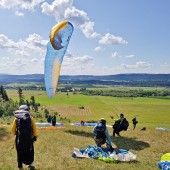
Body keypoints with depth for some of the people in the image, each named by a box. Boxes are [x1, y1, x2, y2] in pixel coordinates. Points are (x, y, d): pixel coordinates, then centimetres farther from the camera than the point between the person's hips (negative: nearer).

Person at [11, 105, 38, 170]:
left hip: (19, 138, 0)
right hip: (29, 138, 0)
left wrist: (16, 133, 25)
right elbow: (34, 128, 1)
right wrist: (35, 136, 11)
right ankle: (31, 164, 24)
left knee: (20, 152, 13)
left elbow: (13, 129, 5)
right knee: (30, 151, 20)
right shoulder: (30, 118, -2)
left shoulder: (16, 119, -1)